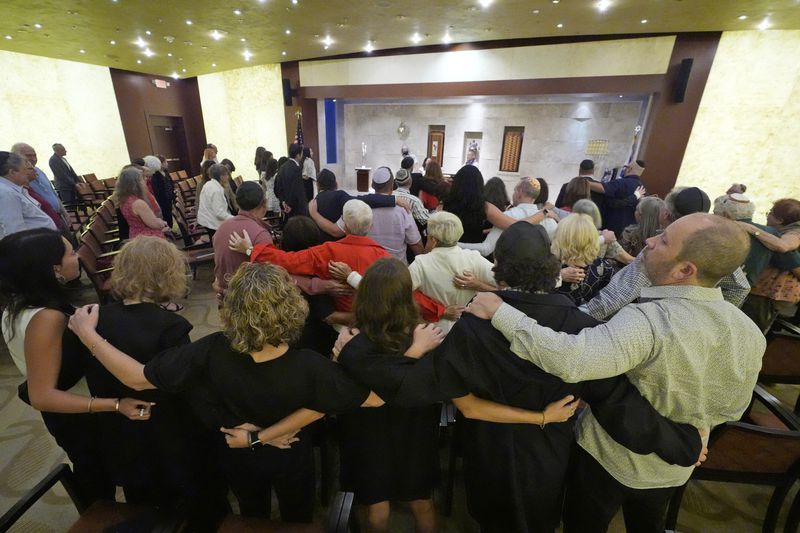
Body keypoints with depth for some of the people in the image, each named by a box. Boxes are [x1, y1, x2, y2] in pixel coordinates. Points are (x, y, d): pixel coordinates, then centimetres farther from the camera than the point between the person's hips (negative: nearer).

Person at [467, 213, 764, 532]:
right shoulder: (750, 333, -13)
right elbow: (730, 409, 1)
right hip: (674, 468, 6)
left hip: (610, 458, -5)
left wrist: (499, 312, -42)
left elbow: (569, 360, -51)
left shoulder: (648, 321, -38)